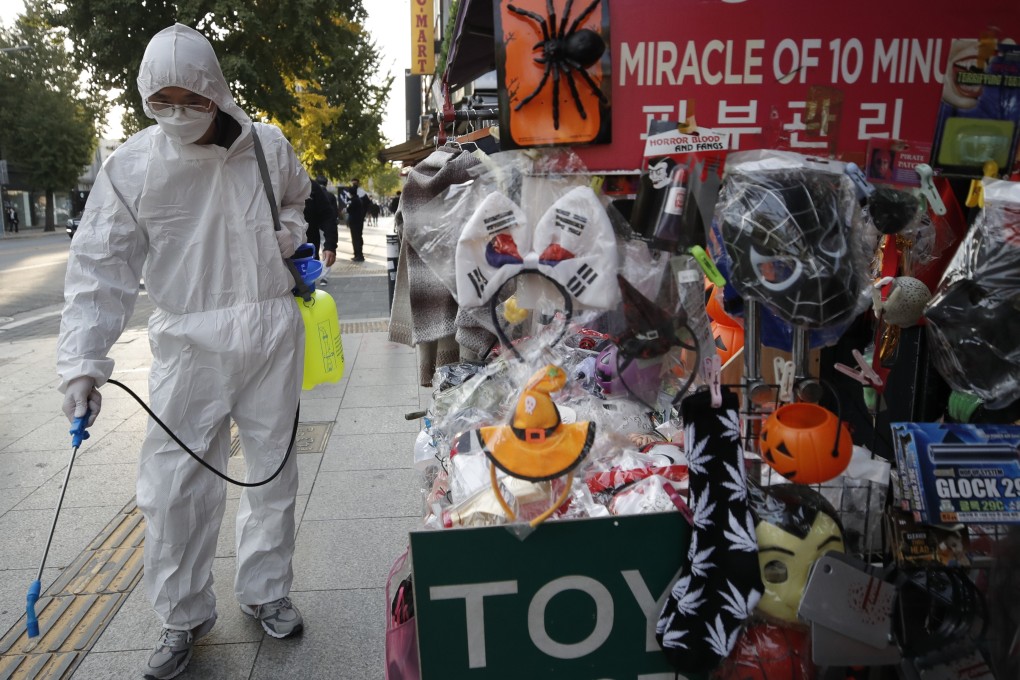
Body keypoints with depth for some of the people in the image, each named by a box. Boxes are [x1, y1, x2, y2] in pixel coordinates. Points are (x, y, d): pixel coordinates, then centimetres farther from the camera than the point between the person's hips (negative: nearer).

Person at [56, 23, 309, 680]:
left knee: (274, 469, 12)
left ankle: (266, 592, 33)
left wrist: (289, 228, -1)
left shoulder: (269, 147, -2)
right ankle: (184, 616, 24)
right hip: (189, 340, -1)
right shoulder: (131, 166, -5)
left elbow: (299, 201, 21)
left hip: (272, 331, 2)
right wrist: (84, 361, -11)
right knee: (174, 484, 0)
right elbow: (102, 268, -4)